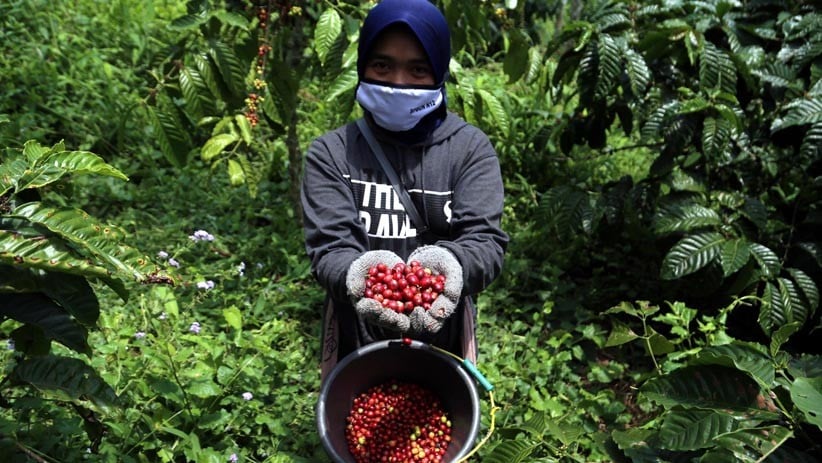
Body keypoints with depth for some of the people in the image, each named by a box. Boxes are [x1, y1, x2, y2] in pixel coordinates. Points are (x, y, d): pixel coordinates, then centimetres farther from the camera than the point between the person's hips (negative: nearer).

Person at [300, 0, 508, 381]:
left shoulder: (471, 148, -5)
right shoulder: (331, 153, -5)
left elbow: (485, 239, -14)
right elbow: (328, 247, -13)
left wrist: (447, 263, -38)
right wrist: (358, 272, -37)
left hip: (444, 346, 0)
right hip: (354, 346, 1)